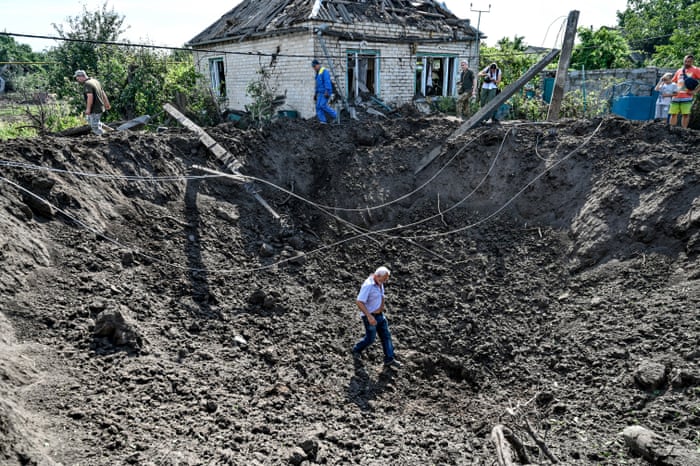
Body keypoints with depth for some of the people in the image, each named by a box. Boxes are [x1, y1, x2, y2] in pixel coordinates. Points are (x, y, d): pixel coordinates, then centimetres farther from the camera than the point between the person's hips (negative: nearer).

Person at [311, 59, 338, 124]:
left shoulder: (324, 71, -10)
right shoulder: (318, 73, 20)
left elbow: (327, 82, -21)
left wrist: (327, 91, -30)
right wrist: (316, 93, 24)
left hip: (326, 93, -9)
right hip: (321, 93, 9)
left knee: (323, 105, -19)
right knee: (318, 106, -4)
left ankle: (334, 115, -5)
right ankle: (323, 121, -7)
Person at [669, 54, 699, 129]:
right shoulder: (679, 71, 15)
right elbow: (673, 82, 24)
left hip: (687, 97, -4)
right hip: (676, 97, 4)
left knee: (685, 114, -7)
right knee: (673, 114, 3)